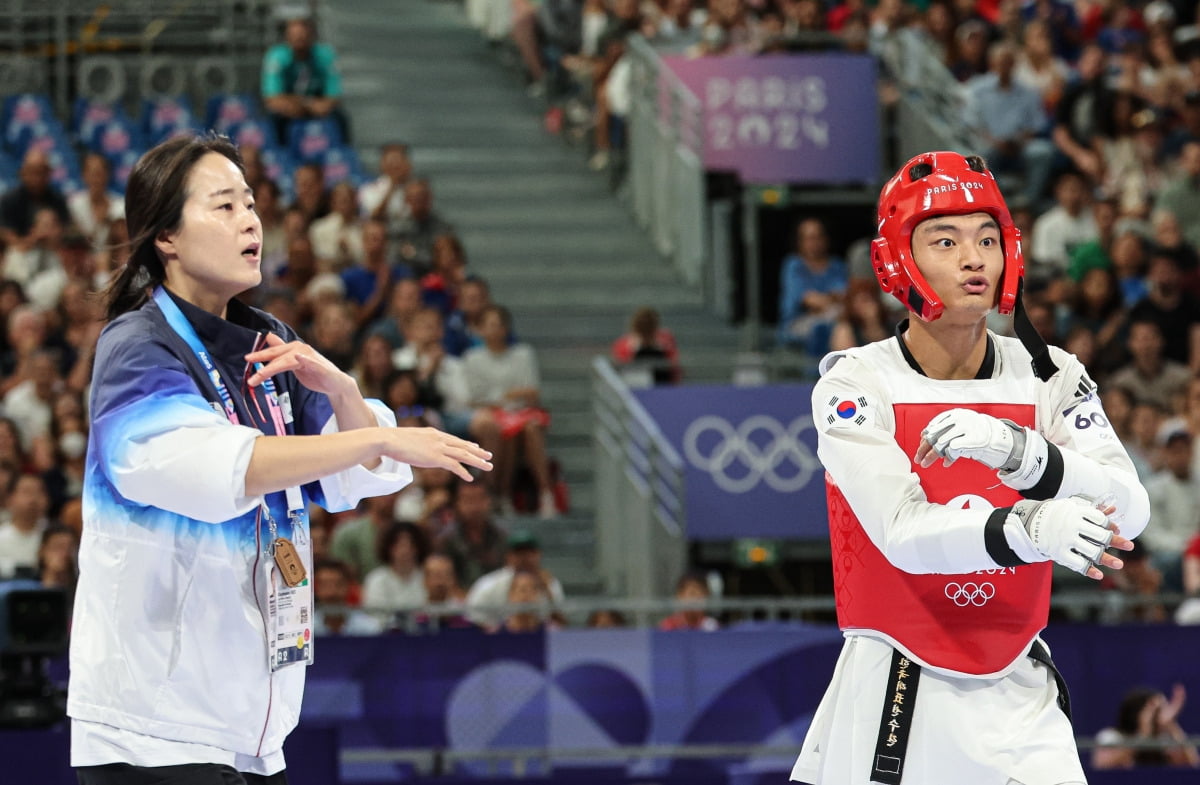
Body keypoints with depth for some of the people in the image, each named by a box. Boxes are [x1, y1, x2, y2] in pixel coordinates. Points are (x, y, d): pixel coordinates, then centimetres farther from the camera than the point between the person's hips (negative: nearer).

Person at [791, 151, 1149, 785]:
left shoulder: (1050, 378, 0)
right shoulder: (855, 384, -8)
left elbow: (1127, 513, -14)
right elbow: (905, 533, -22)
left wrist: (1018, 451, -32)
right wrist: (1029, 531, -40)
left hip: (1017, 700, 2)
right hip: (888, 703, -2)